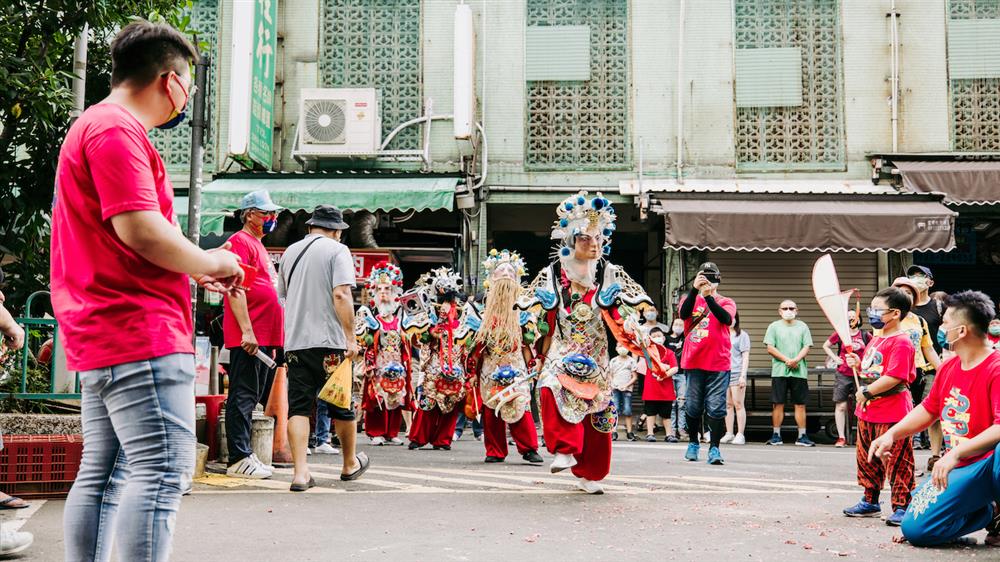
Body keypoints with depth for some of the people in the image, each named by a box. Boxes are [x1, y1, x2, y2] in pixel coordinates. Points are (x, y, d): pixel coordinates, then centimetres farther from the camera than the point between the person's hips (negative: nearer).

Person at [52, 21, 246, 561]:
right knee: (163, 471, -13)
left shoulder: (92, 127, 24)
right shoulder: (117, 129, -10)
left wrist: (192, 267, 17)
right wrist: (211, 263, -7)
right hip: (140, 332, -11)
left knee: (102, 473, 12)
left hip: (101, 334, 11)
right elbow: (140, 229, -21)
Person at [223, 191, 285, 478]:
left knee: (255, 397, 12)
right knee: (244, 396, -8)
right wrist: (247, 330, -22)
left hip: (265, 336, 10)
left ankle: (246, 454, 18)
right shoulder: (240, 242, -7)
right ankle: (239, 459, -6)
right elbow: (235, 288, -17)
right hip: (248, 336, -10)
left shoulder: (258, 245, 23)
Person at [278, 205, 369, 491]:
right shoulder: (337, 250, -3)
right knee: (341, 405, 10)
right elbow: (341, 295, -15)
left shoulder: (290, 252, 16)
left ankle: (300, 472, -8)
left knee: (298, 407, 1)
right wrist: (351, 337, -14)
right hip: (329, 340, -4)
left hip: (295, 341, 5)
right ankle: (350, 464, 26)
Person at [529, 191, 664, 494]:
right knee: (551, 390, -30)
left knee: (596, 412, 4)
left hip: (595, 357, 1)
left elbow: (641, 302, 5)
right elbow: (528, 308, 12)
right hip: (562, 353, -1)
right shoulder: (551, 274, 1)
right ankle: (565, 450, -22)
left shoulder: (610, 274, 1)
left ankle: (589, 475, 18)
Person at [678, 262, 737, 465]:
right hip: (693, 363, 1)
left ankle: (714, 448, -3)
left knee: (716, 408, -6)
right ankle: (693, 444, 23)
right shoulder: (691, 299, 11)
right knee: (693, 407, 7)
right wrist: (694, 289, -21)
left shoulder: (726, 302, 9)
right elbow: (683, 314, -11)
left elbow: (727, 319, -13)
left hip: (718, 364, -1)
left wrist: (709, 297, -23)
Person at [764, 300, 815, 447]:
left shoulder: (802, 327, 13)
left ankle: (802, 436, 5)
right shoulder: (774, 327, 7)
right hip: (779, 371, -1)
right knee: (778, 403, -1)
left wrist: (796, 360, -12)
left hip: (799, 371, 1)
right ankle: (776, 435, 5)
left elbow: (806, 347, 5)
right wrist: (786, 360, -11)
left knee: (800, 404, 1)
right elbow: (770, 348, -1)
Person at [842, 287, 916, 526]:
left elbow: (894, 377, -24)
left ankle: (902, 506, 6)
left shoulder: (901, 342, -16)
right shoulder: (875, 339, 14)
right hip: (868, 411, 10)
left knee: (895, 462, -3)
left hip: (892, 414, -10)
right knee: (867, 459, 16)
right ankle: (870, 501, 29)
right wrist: (858, 365, 5)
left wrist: (867, 392, -19)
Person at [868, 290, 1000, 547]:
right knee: (914, 529, -2)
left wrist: (956, 453, -37)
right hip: (957, 470, 8)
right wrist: (892, 434, 6)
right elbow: (927, 410, 20)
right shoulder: (948, 367, 7)